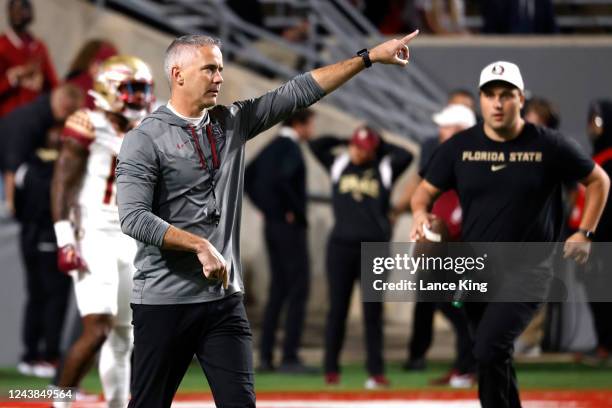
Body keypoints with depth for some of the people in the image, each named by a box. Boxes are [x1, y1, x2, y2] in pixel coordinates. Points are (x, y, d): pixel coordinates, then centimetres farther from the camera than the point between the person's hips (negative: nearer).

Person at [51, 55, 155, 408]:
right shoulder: (89, 127, -8)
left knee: (124, 336, 9)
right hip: (92, 237, -8)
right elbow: (62, 184, -11)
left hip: (129, 243, 8)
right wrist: (65, 240, -18)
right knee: (98, 329, -18)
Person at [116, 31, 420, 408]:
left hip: (224, 298, 5)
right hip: (165, 302, -5)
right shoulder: (146, 140, -7)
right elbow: (134, 218, -17)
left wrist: (369, 57, 7)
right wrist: (199, 244, -22)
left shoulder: (233, 123, 10)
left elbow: (300, 93, 10)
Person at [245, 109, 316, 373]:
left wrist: (265, 206, 12)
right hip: (290, 226, -9)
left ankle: (266, 356, 13)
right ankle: (290, 357, -7)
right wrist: (296, 211, -19)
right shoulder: (291, 149, -14)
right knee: (298, 289, -5)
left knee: (278, 289, 14)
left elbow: (247, 178, 16)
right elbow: (282, 179, -30)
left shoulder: (271, 148, 12)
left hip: (272, 222, 9)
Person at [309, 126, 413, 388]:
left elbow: (406, 156, -9)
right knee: (337, 309, 3)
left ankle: (376, 371, 4)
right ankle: (331, 370, 8)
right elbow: (316, 145, 8)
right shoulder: (338, 165, 10)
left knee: (373, 311, 2)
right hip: (341, 245, 1)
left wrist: (381, 146, 4)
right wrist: (344, 141, 12)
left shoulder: (385, 169, 5)